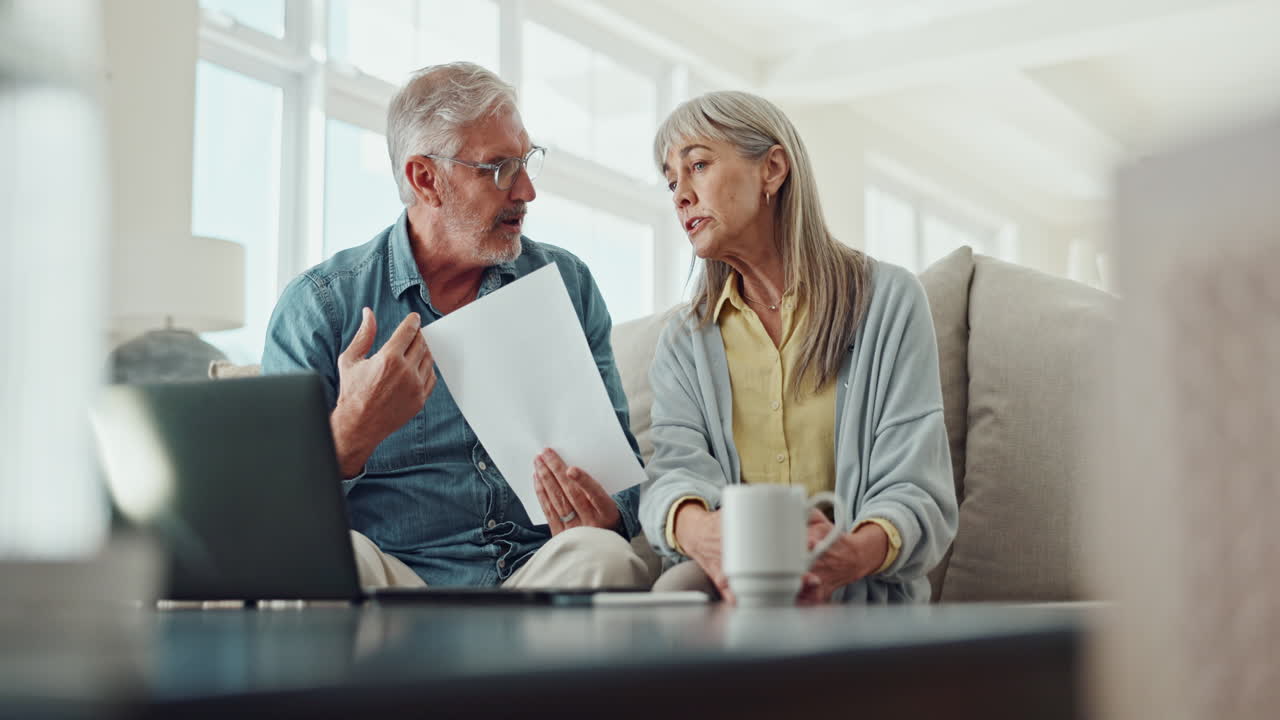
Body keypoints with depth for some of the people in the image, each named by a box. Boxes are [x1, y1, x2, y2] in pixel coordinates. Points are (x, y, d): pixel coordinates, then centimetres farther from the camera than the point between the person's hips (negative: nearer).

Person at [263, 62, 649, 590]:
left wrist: (609, 520, -9)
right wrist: (352, 432, -23)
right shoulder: (319, 305, 2)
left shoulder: (568, 286, 13)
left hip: (541, 575, 2)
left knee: (603, 558, -31)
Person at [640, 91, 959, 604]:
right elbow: (677, 470, -4)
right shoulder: (683, 342, 16)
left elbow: (918, 491, -4)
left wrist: (854, 553, -30)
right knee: (680, 586, -34)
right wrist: (700, 530, -31)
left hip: (863, 589, -2)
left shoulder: (888, 301, 5)